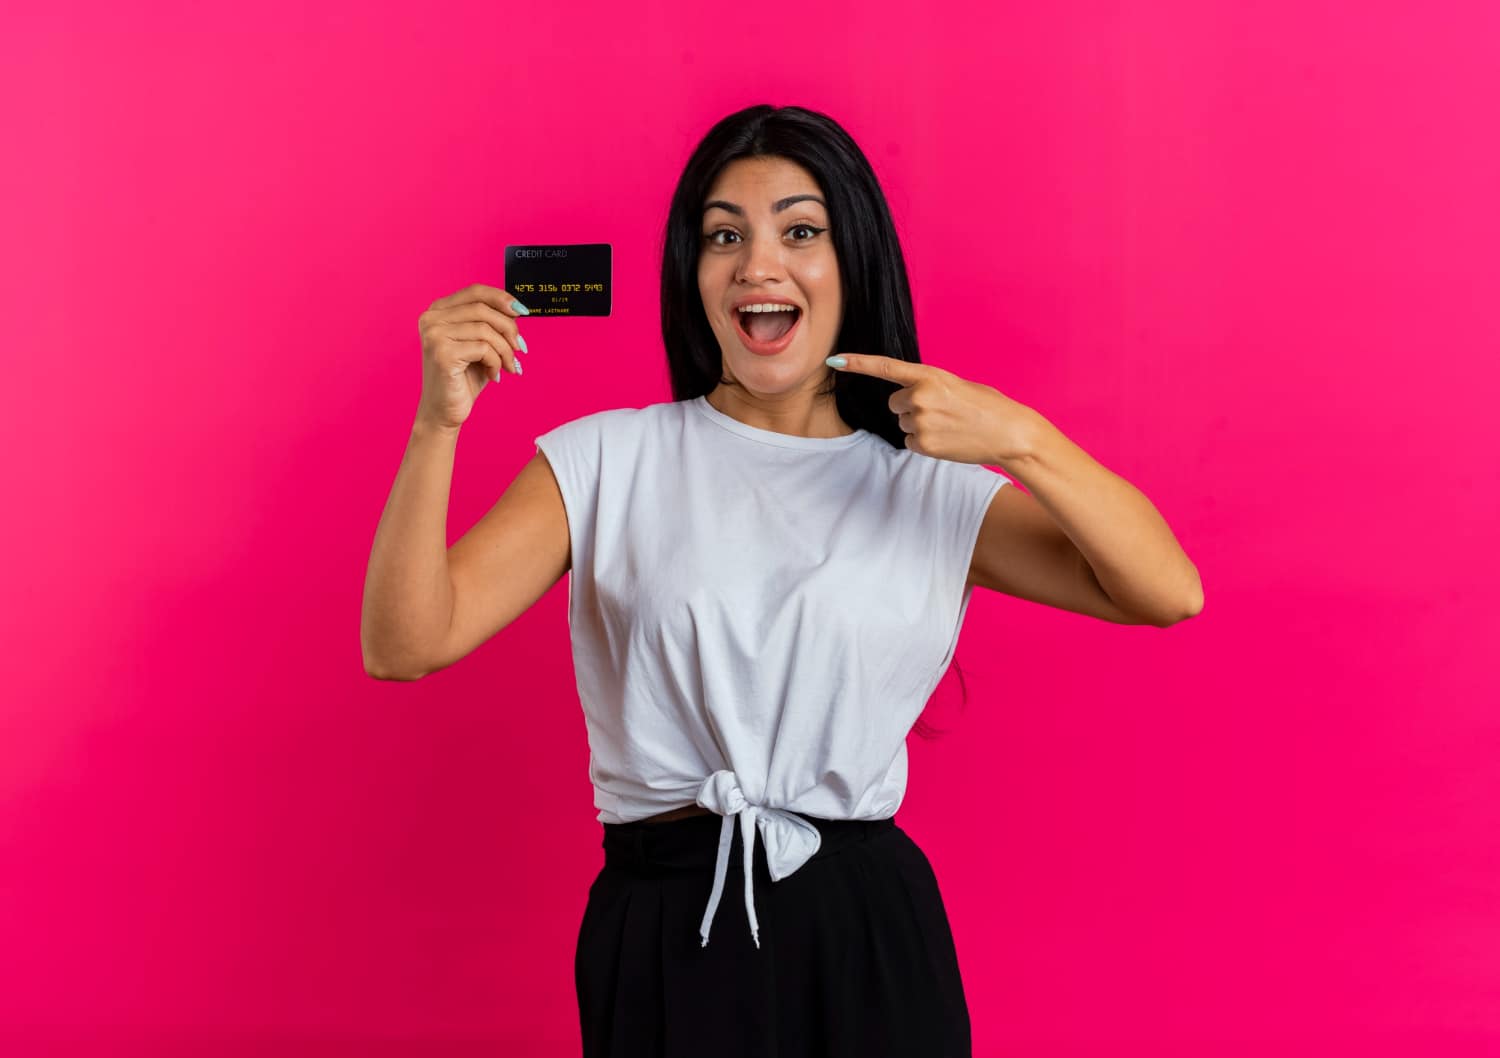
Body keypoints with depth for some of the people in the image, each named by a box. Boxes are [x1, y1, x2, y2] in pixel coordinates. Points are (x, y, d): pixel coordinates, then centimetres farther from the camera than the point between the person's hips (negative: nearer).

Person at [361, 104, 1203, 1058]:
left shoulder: (935, 489, 3)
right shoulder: (604, 461, 1)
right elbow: (403, 646, -8)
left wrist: (1019, 435, -19)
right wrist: (437, 423, -21)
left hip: (868, 937, 1)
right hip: (661, 938, 0)